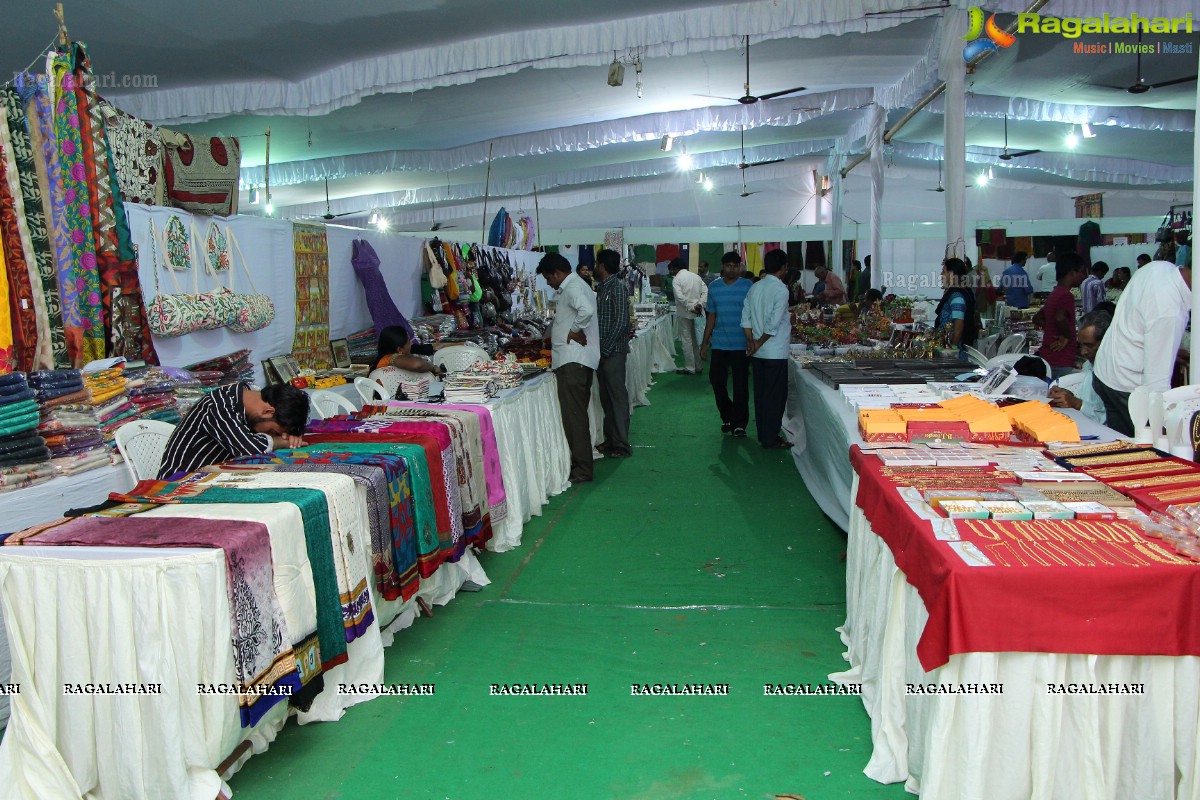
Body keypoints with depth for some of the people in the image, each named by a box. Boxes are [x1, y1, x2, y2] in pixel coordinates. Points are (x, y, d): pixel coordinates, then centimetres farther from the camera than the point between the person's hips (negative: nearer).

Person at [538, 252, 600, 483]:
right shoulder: (574, 285, 21)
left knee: (574, 414, -9)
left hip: (573, 360, -11)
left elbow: (586, 310, -31)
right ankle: (580, 463, 21)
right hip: (576, 359, 11)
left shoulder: (572, 287, -12)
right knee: (577, 414, 14)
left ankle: (581, 470, -6)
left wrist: (574, 331, -18)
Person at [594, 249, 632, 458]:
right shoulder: (602, 288, 15)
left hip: (613, 352, -9)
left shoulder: (617, 287, -11)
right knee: (606, 397, 13)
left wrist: (605, 349, -18)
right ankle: (610, 440, 22)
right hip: (602, 351, 9)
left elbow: (621, 322, -17)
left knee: (617, 396, -3)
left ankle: (621, 445, 2)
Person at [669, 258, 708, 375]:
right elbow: (705, 291, 4)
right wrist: (700, 305, -6)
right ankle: (697, 367, 19)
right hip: (697, 313, 6)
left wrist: (690, 307, -16)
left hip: (685, 313, -6)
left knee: (687, 341, 0)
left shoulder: (677, 279, -8)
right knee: (696, 340, 14)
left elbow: (680, 297, -21)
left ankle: (690, 368, 2)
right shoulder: (696, 276, 12)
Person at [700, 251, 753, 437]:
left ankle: (739, 423, 12)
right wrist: (704, 344, 11)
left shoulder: (748, 287, -2)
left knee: (740, 385, 2)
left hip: (741, 345, -3)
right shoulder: (714, 287, 8)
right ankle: (727, 417, 24)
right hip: (719, 344, 3)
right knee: (716, 381, 5)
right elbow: (711, 317, 13)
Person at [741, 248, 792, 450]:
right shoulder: (780, 290, -14)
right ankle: (771, 439, 4)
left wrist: (751, 341, 2)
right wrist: (759, 343, -9)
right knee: (776, 395, 0)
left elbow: (745, 318, 5)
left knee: (761, 393, 13)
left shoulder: (754, 288, 8)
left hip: (757, 352, 7)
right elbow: (774, 323, -19)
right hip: (775, 352, -7)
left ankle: (763, 434, 21)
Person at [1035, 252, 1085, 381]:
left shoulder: (1054, 294, 14)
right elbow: (1060, 318, -33)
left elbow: (1037, 318, 24)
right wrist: (1067, 335, -17)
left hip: (1047, 356, 10)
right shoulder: (1066, 295, -15)